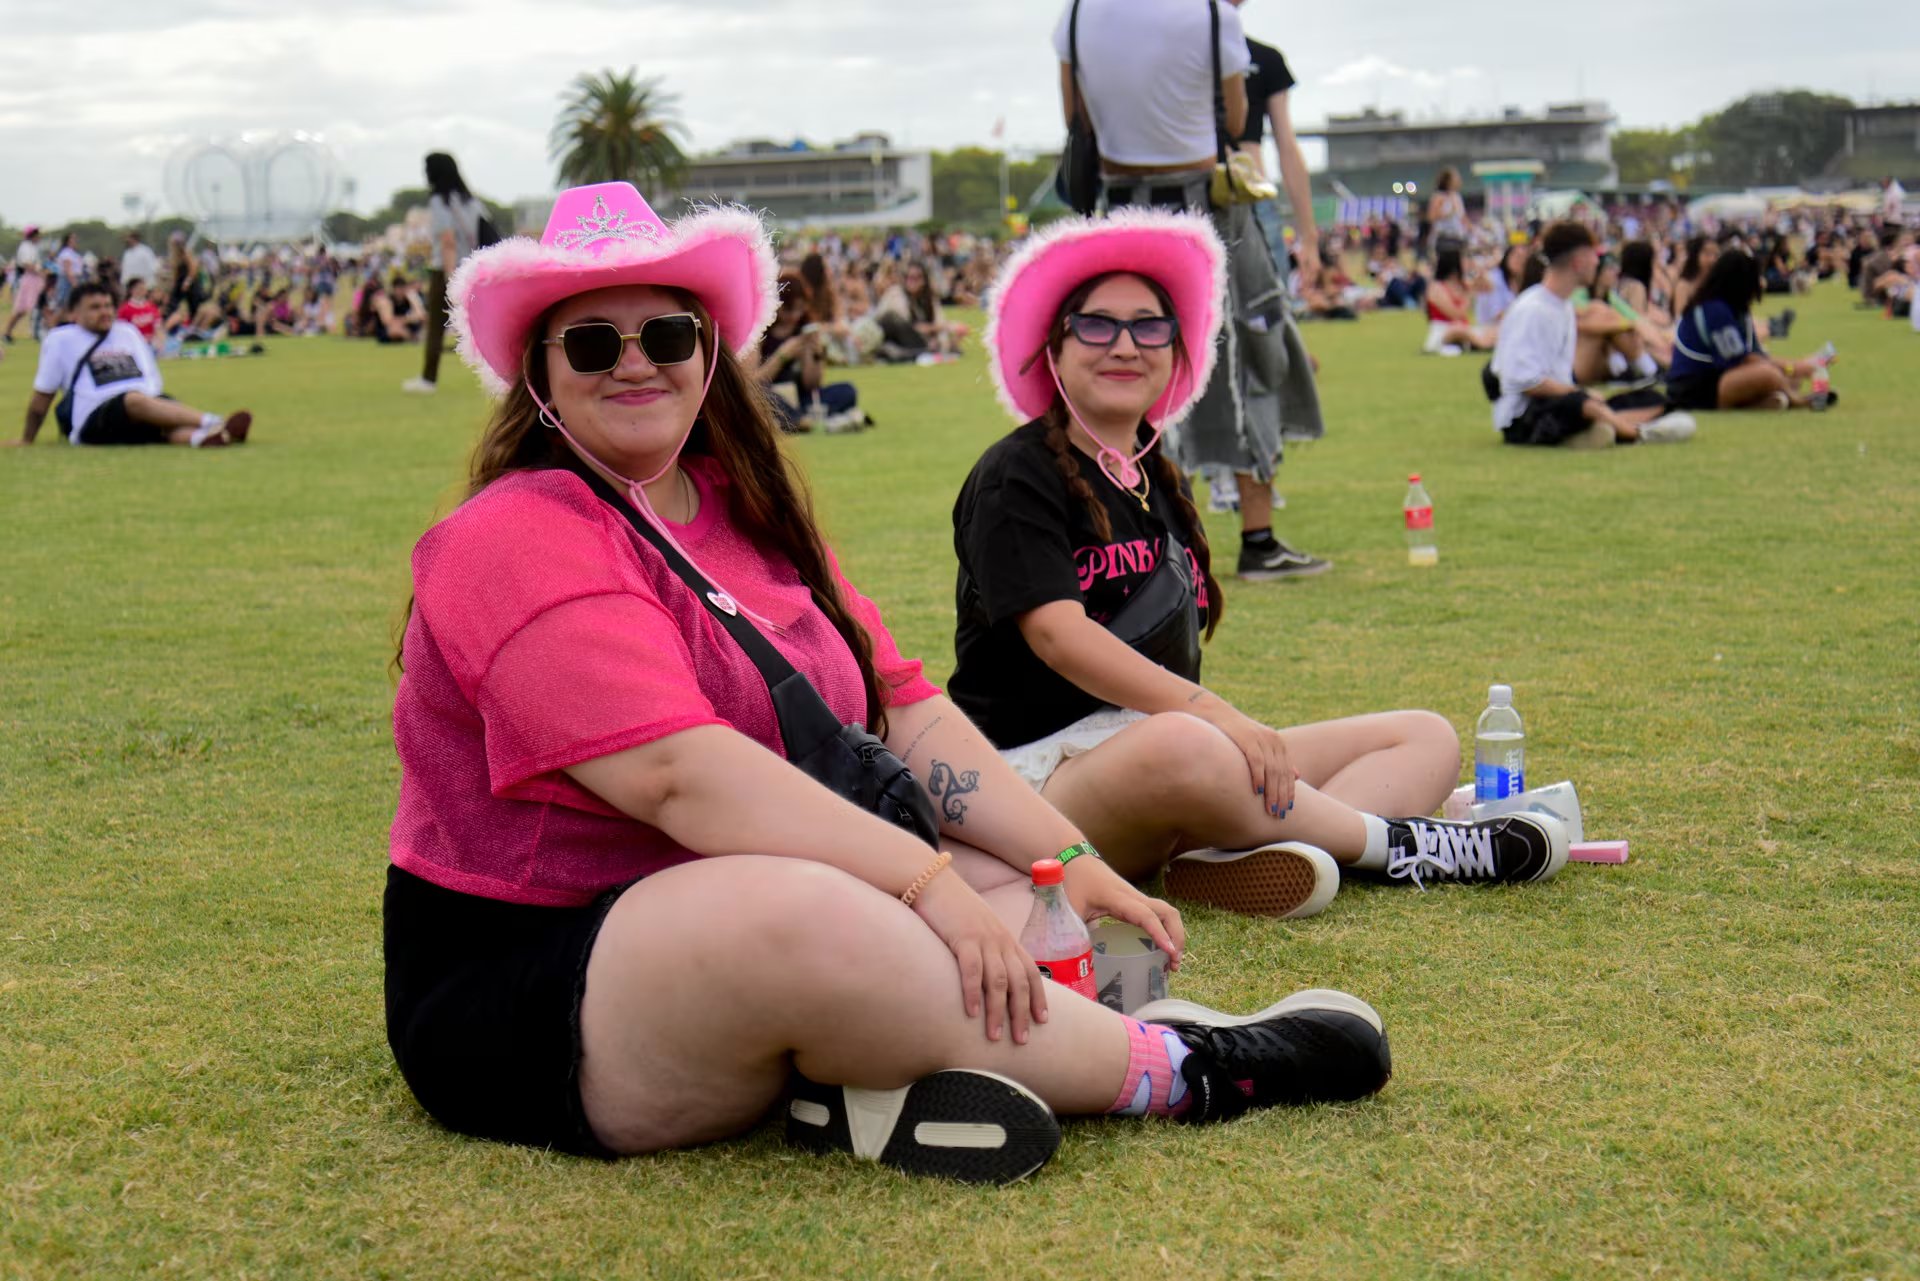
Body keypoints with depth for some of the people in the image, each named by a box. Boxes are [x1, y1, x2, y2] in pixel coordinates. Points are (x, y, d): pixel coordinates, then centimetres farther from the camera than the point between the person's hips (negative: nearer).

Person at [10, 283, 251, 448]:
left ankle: (199, 436, -67)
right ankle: (212, 422, -56)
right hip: (95, 424, -5)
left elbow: (152, 379, 30)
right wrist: (26, 439, 19)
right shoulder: (60, 340, 12)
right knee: (135, 400, -37)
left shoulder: (128, 332, 26)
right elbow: (42, 397, 17)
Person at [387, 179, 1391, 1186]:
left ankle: (882, 1082, -30)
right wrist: (924, 883, -29)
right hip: (527, 999, -9)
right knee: (804, 916, -36)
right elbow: (684, 775, -25)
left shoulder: (747, 517, 15)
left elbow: (905, 711, 10)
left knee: (1019, 898, 1)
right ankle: (1172, 1072, -21)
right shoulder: (517, 541, -13)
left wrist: (1068, 861, -3)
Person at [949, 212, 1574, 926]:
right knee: (1179, 748, -42)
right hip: (1043, 770, -9)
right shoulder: (1017, 478, -5)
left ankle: (1244, 854, -32)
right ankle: (1392, 845, -18)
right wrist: (1214, 713, -29)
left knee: (1427, 739, -1)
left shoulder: (1160, 480, 20)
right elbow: (1058, 634, -20)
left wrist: (1240, 733, 4)